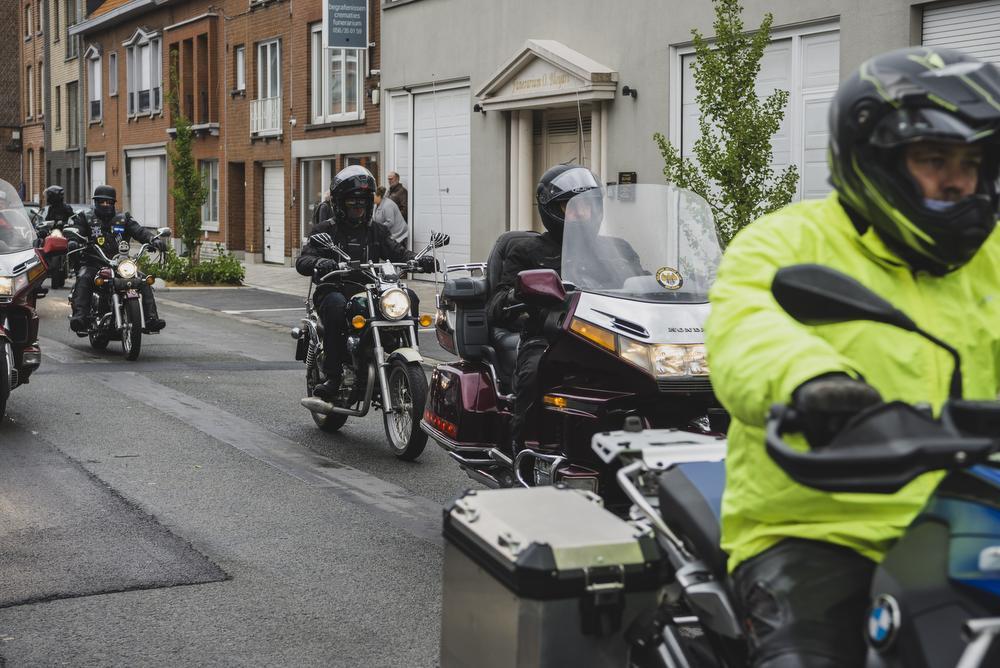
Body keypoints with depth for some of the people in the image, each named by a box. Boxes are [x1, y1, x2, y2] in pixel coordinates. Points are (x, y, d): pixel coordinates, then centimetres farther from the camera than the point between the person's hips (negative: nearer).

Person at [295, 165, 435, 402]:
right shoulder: (325, 230, 10)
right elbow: (302, 261, -4)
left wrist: (419, 260, -16)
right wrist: (318, 263, -29)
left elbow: (398, 253, 7)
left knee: (409, 297, -21)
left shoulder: (376, 232, 21)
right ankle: (332, 375, -34)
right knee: (336, 304, -38)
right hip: (336, 291, -3)